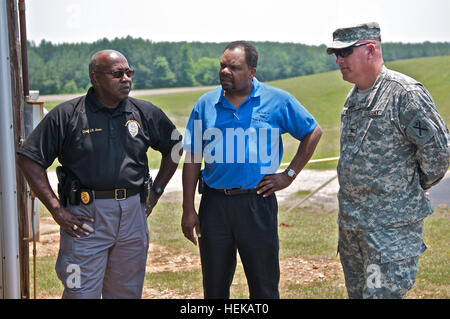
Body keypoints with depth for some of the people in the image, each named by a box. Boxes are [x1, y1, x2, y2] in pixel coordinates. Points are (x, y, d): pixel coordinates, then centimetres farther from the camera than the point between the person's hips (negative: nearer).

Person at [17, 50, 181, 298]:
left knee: (128, 293, 12)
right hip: (86, 217, -4)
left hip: (133, 214, 4)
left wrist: (156, 191, 13)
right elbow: (29, 160, -4)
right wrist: (56, 210, -9)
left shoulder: (145, 113, 7)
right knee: (81, 294, -3)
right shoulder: (66, 115, -4)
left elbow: (174, 148, 21)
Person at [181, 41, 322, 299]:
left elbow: (313, 132, 8)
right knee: (214, 286, 12)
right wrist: (188, 210, 1)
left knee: (264, 287, 7)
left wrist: (289, 175, 0)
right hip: (214, 203, 2)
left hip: (257, 202, -2)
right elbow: (192, 159, 5)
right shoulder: (206, 104, 4)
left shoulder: (277, 101, -2)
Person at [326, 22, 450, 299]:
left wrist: (415, 187, -1)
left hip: (391, 227, -9)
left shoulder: (405, 92, -17)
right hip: (350, 223, 9)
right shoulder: (354, 96, 11)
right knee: (357, 292, 17)